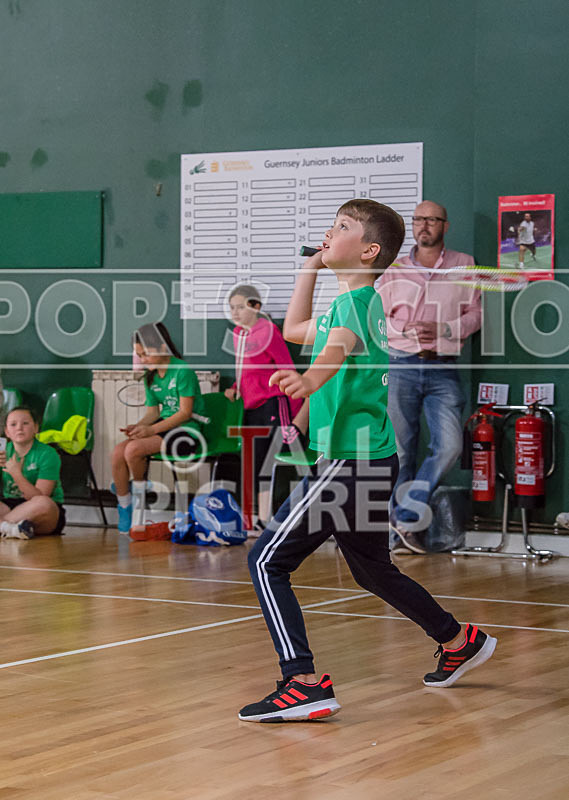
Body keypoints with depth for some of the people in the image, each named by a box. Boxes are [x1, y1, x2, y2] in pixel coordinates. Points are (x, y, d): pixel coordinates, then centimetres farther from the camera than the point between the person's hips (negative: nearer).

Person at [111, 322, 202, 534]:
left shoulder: (183, 371, -12)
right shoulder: (151, 377, 14)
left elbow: (185, 412, -16)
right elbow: (153, 411, 15)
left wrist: (151, 429, -21)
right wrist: (138, 426, -8)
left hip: (185, 432, -8)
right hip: (163, 427, 8)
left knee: (134, 449, -28)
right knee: (118, 452, -17)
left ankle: (139, 492, -3)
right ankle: (124, 507, -6)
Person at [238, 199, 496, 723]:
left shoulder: (357, 300, -13)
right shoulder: (362, 302, 17)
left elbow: (339, 347, -37)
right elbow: (295, 330, 35)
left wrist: (309, 382, -58)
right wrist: (310, 267, 28)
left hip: (349, 460, -10)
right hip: (372, 460, 10)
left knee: (268, 561, -11)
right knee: (373, 571, 25)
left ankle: (304, 683, -17)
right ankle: (459, 641, 39)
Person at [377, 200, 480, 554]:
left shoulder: (464, 265, 11)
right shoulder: (395, 269, 12)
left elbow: (476, 312, 5)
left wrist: (442, 330, -10)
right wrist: (406, 330, -7)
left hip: (443, 369, 0)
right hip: (402, 367, 0)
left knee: (449, 445, -16)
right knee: (402, 451, 0)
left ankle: (407, 513, -5)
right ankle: (406, 532, 7)